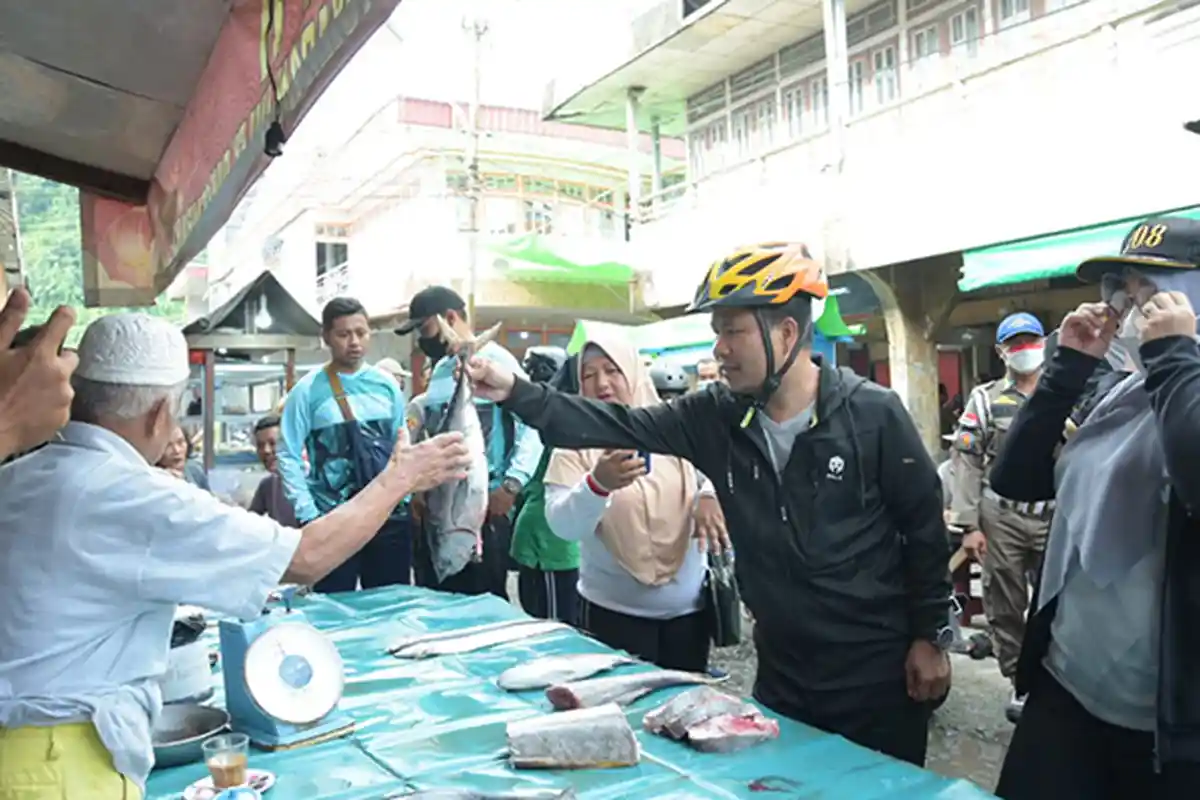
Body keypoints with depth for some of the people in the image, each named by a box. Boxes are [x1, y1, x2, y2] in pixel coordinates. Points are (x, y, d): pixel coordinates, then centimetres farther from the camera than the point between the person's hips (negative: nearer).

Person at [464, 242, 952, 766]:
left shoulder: (873, 414, -16)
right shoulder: (718, 417, -6)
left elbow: (924, 527, -8)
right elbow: (619, 427, -10)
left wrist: (931, 635, -5)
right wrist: (515, 392, -18)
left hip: (877, 670, -4)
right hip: (783, 671, 4)